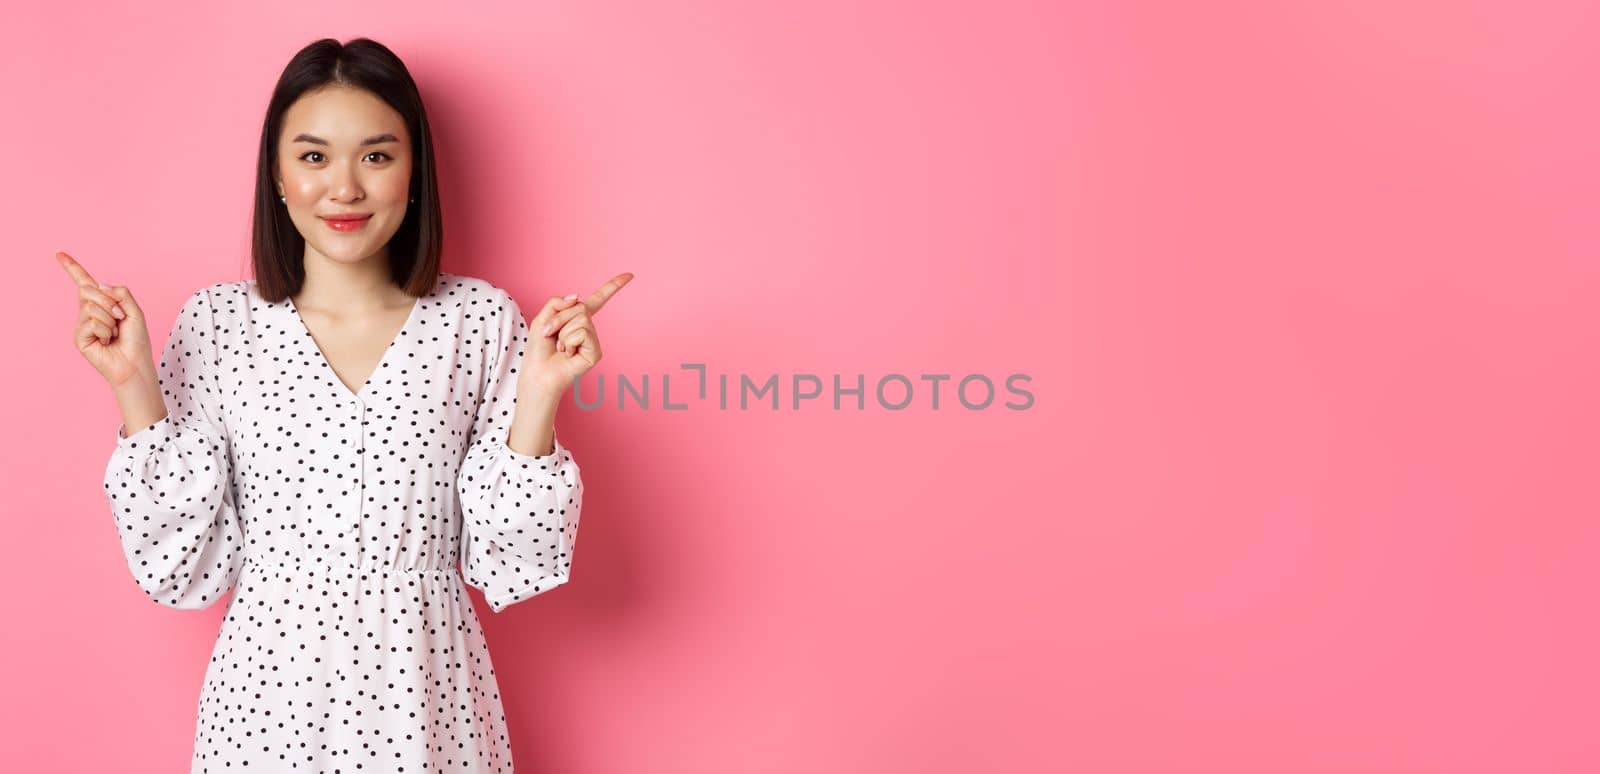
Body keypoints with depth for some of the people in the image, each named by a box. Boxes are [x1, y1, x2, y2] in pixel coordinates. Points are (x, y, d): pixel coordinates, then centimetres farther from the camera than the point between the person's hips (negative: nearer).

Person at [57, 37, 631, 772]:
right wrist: (133, 386, -11)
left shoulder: (481, 321, -6)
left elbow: (509, 563, -7)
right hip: (267, 695, 1)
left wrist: (539, 393, -17)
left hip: (426, 702, 0)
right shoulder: (216, 323, -4)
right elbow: (185, 565, -3)